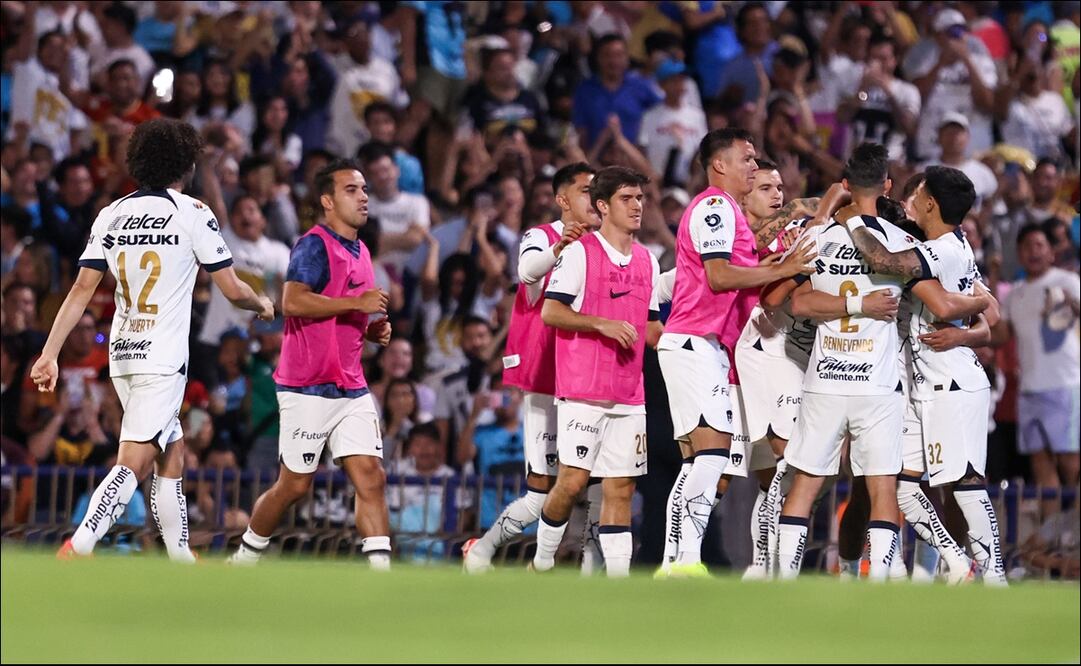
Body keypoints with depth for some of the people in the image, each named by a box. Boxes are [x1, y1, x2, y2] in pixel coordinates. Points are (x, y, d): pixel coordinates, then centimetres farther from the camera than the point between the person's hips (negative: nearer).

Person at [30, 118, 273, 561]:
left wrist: (50, 354, 6)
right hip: (162, 359, -7)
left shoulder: (112, 215, 9)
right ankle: (76, 552, -26)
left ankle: (181, 561, 21)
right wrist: (263, 305, 21)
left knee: (172, 455, 18)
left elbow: (81, 290, 5)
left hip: (121, 357, 7)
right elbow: (232, 290, -1)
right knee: (133, 462, -12)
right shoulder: (192, 214, -6)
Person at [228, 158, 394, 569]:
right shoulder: (315, 246, -11)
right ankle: (243, 560, 20)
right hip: (308, 387, -8)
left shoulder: (360, 254, 17)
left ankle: (381, 574, -11)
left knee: (371, 477, -5)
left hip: (351, 389, 8)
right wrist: (357, 303, -24)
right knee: (295, 485, 0)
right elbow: (293, 302, -25)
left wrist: (373, 331, 10)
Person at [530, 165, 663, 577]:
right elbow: (550, 311, -9)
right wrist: (602, 324, -20)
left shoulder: (646, 261, 15)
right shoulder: (580, 252, -4)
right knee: (572, 480, -8)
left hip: (629, 396, 6)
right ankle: (542, 561, 10)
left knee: (621, 487, 2)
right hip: (583, 390, -6)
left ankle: (618, 576, 1)